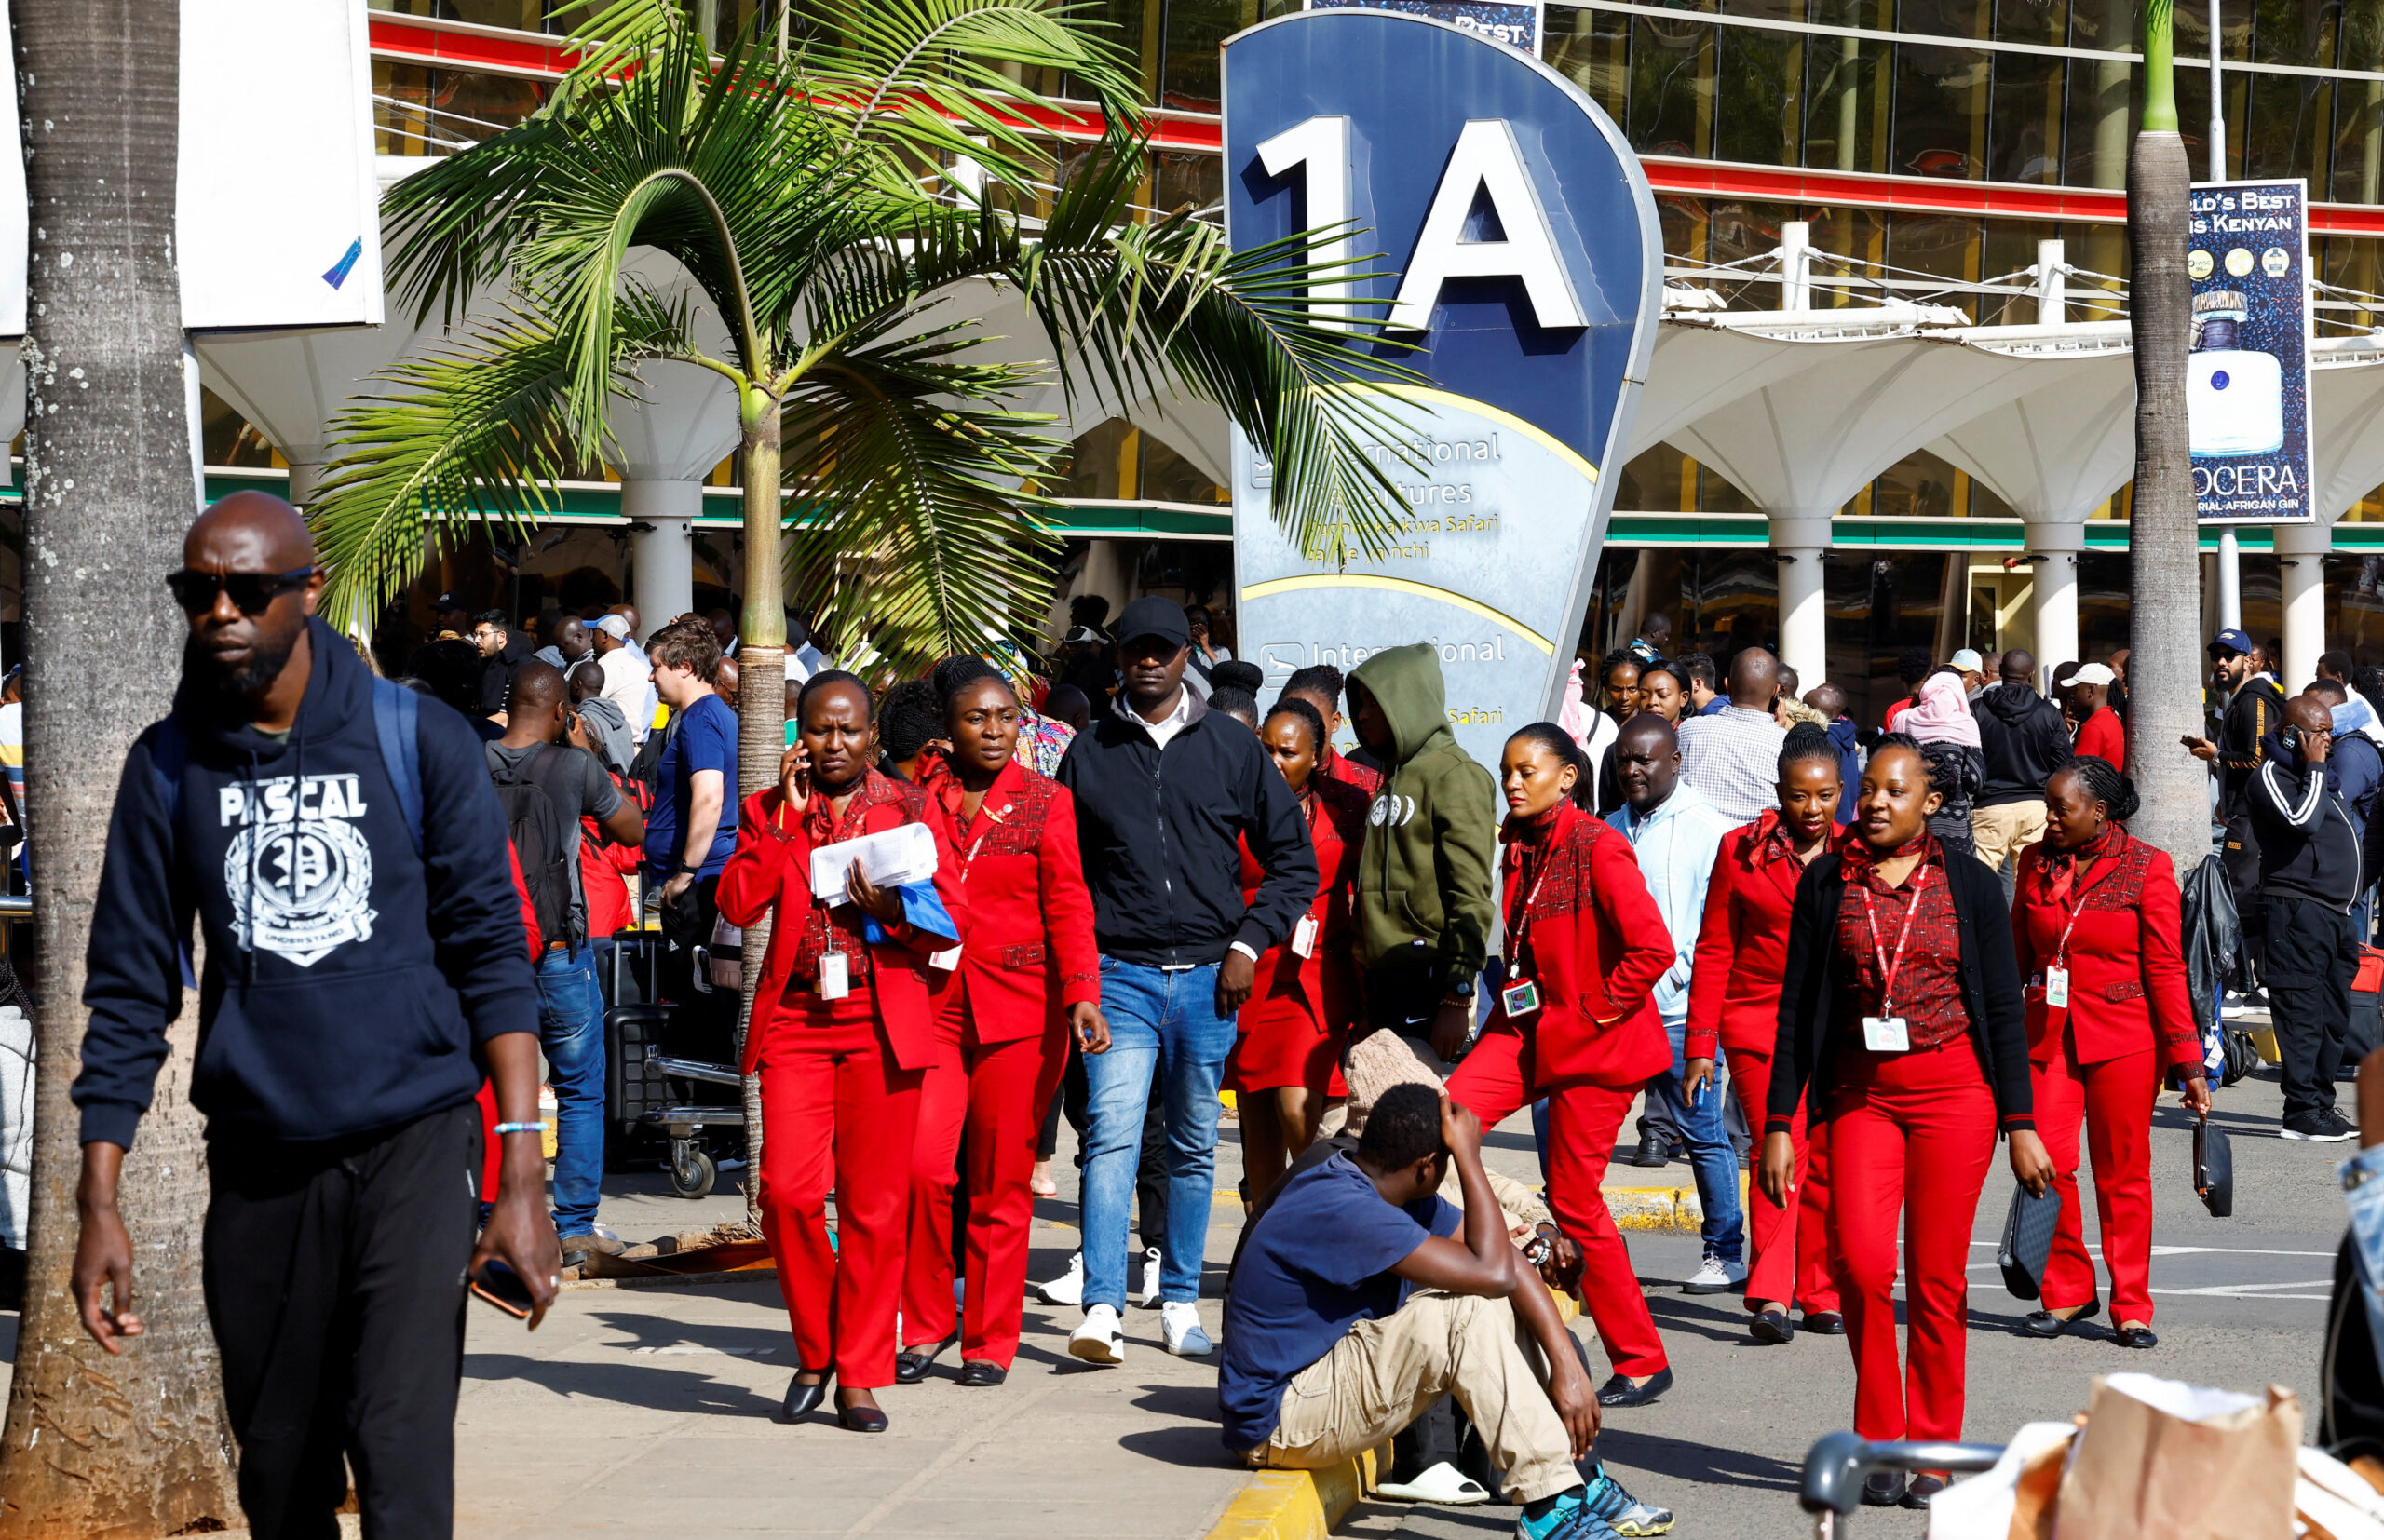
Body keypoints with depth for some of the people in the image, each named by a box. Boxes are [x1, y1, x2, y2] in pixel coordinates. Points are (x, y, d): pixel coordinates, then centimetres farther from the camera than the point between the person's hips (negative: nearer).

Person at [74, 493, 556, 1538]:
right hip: (258, 1160, 3)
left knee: (401, 1455, -16)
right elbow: (129, 989, 7)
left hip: (416, 1141, -3)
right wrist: (98, 1204, 2)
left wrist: (522, 1175, -8)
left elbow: (492, 951, -1)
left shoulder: (419, 740, -1)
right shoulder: (168, 766, 5)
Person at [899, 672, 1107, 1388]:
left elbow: (1069, 906, -2)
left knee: (1001, 1185, 2)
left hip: (1020, 1010, -1)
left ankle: (989, 1341, 13)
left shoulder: (1046, 803, 3)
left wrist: (1081, 995, -14)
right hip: (934, 1006, 1)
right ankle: (925, 1323, 6)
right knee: (923, 1166, -11)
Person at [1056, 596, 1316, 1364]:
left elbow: (1293, 858, 9)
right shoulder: (1089, 752, 7)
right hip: (1119, 975, -1)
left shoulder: (1232, 747, 6)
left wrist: (1249, 941, -1)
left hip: (1207, 976, 1)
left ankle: (1180, 1301, 18)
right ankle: (1102, 1308, -18)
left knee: (1194, 1147, 8)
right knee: (1112, 1136, -14)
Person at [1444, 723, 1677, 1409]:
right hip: (1530, 1026, 8)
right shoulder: (1520, 848, 11)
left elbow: (1653, 948, -23)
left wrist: (1595, 1009, -15)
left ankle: (1642, 1360, 9)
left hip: (1593, 1042, -8)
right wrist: (1513, 998, 14)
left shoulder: (1596, 848, -15)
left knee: (1573, 1198, -3)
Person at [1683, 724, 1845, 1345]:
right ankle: (1769, 1298, -16)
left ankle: (1822, 1295, 16)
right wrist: (1700, 1043, 3)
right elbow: (1714, 951, 6)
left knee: (1826, 1161, 4)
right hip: (1759, 1022, -2)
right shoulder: (1741, 851, 3)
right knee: (1780, 1152, -14)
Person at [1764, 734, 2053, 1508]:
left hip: (1953, 1091, -1)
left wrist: (2020, 1124, 1)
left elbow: (2003, 1009, 5)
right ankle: (1881, 1433, 1)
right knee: (1861, 1260, -16)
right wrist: (1778, 1123, 3)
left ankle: (1934, 1451, 11)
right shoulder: (1826, 882, 6)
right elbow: (1797, 1007, 7)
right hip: (1860, 1093, 1)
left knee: (1936, 1273, 0)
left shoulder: (1968, 884, 3)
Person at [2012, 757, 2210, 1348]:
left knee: (2123, 1175, 1)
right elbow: (2018, 955, 15)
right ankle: (2067, 1292, 9)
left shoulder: (2147, 870, -5)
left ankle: (2132, 1308, 13)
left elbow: (2165, 972, -5)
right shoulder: (2037, 864, 7)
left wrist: (2186, 1061, -8)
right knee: (2047, 1161, -8)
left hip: (2124, 1038, -3)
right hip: (2048, 1033, 3)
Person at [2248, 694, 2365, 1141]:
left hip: (2334, 914, 9)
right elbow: (2302, 820, -24)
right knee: (2301, 1013, -10)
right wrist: (2314, 769, -13)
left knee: (2333, 1016, 10)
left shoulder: (2320, 776, 22)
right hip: (2297, 908, -9)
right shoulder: (2270, 776, -7)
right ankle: (2302, 1112, -12)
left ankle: (2321, 1103, 15)